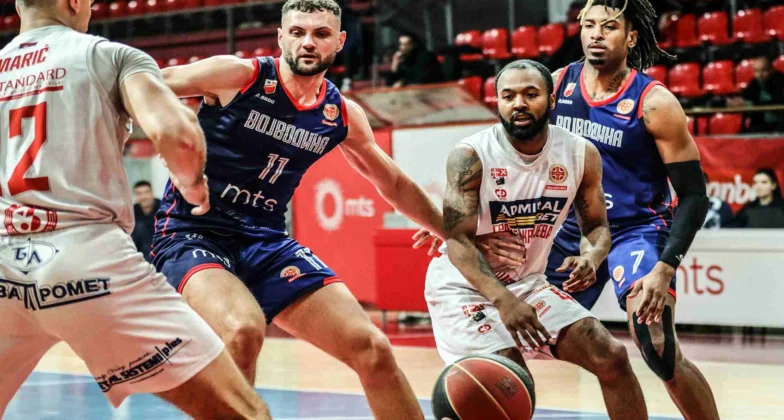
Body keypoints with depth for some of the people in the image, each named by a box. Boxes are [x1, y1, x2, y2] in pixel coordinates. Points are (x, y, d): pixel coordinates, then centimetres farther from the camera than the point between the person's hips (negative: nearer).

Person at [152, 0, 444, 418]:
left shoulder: (343, 115, 5)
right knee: (244, 330, -37)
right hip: (191, 233, -5)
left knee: (373, 349, -4)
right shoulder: (238, 76, -11)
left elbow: (395, 185, 21)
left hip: (266, 241, 5)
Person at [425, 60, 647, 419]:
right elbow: (458, 241, -26)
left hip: (529, 282, 5)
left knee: (611, 358, -3)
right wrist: (503, 299, -41)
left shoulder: (581, 155, -7)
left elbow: (597, 225, 4)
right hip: (463, 285, -5)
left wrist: (592, 258, -22)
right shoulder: (471, 156, -21)